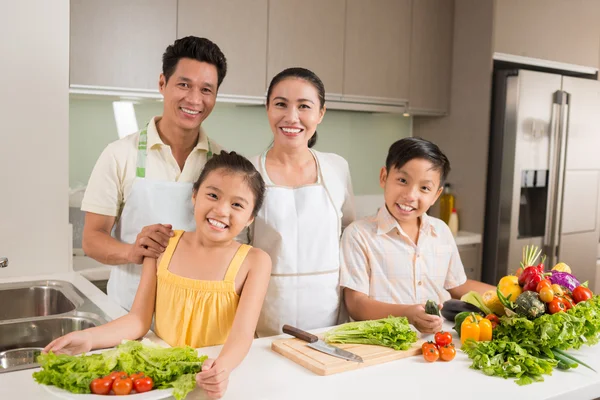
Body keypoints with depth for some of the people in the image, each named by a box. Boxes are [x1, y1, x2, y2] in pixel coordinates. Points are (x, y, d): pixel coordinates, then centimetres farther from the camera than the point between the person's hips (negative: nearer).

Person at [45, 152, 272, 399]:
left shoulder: (254, 262, -6)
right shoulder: (162, 247, 3)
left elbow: (243, 333, -14)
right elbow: (139, 319, 2)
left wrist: (223, 367, -34)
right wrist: (89, 338, -14)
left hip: (216, 376, -1)